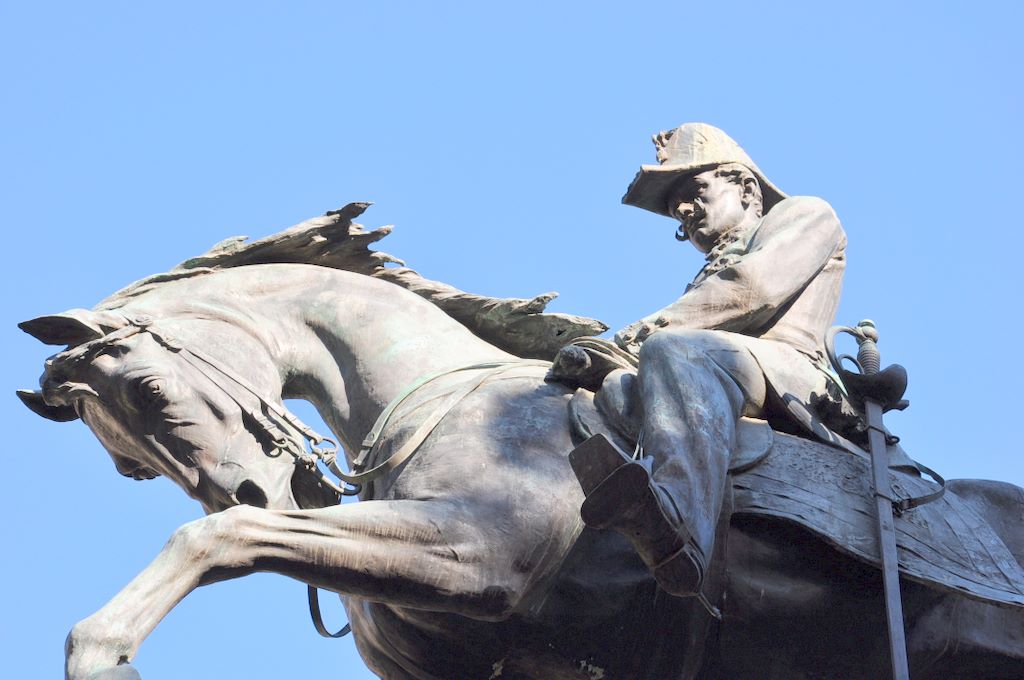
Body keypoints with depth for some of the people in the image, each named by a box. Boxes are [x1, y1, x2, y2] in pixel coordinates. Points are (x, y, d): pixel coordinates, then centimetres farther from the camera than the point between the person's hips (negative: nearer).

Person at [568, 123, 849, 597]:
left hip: (786, 369, -7)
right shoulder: (712, 277, 43)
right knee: (615, 386, -20)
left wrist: (655, 326, -3)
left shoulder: (805, 215, 23)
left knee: (677, 350, -36)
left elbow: (754, 288, 2)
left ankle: (682, 525, -64)